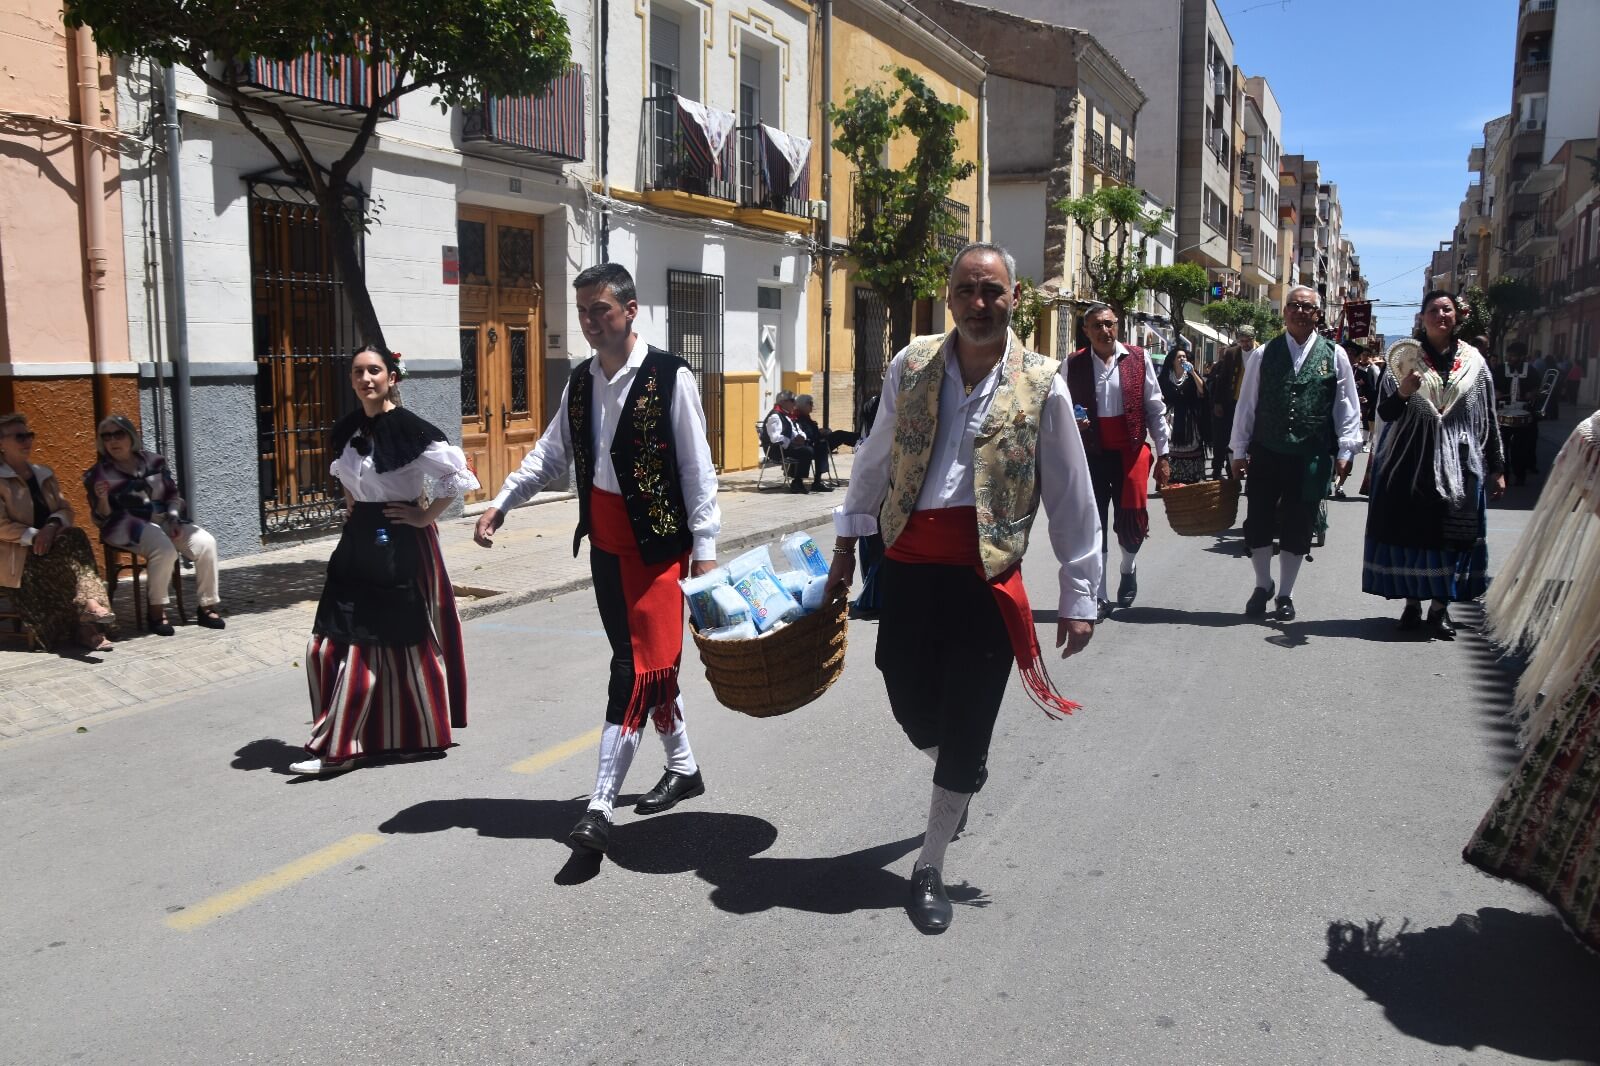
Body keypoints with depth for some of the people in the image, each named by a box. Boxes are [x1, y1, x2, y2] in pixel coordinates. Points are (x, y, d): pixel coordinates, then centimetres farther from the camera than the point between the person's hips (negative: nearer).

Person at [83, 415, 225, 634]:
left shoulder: (153, 462, 13)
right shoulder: (98, 474, 5)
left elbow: (173, 495, 18)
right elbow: (101, 519, 2)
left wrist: (174, 520, 0)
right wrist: (102, 499, -19)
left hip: (163, 521, 4)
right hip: (128, 526, -4)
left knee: (206, 543, -21)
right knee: (164, 549, -35)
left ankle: (208, 606, -11)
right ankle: (156, 611, -20)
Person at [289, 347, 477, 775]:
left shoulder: (409, 429, -14)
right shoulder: (346, 429, 7)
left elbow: (459, 475, -17)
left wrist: (426, 517, -12)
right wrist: (352, 512, 14)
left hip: (401, 544, -7)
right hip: (359, 540, 7)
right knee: (332, 640, 6)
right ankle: (338, 744, 19)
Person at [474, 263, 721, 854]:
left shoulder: (669, 377, -11)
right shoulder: (581, 381, 10)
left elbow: (697, 467, -10)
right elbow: (552, 453, 17)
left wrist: (704, 547, -13)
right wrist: (501, 502, 6)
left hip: (656, 544, -7)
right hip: (605, 541, 7)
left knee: (636, 670, -7)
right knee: (648, 663, 16)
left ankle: (600, 808, -5)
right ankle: (683, 768, 34)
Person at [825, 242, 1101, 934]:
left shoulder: (1042, 386, -3)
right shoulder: (912, 365, 4)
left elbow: (1071, 500, 1)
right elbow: (875, 459, 15)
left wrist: (1079, 597, 2)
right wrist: (848, 539, 18)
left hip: (986, 577, -2)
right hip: (907, 565, 3)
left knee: (965, 730, 4)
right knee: (913, 708, 12)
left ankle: (930, 868, 23)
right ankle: (962, 777, 48)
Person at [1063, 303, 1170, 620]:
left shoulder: (1138, 359, 1)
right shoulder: (1073, 364, 2)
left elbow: (1155, 409, 4)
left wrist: (1163, 454, 1)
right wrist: (1071, 422, -12)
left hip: (1130, 451, 0)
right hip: (1090, 454, 1)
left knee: (1131, 519, 0)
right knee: (1093, 525, 3)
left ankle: (1129, 569, 34)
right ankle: (1099, 598, 13)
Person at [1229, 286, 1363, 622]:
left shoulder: (1334, 355, 3)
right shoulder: (1263, 354, 4)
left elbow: (1347, 406, 4)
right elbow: (1246, 404, 5)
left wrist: (1345, 451, -2)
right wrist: (1239, 450, 3)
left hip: (1311, 457, -1)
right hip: (1266, 453, 1)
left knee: (1298, 529, 7)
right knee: (1258, 523, 6)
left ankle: (1285, 594, 21)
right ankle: (1263, 585, 27)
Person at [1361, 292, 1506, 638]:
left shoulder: (1473, 360, 7)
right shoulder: (1405, 355, 3)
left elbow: (1488, 417, 9)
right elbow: (1384, 411, 0)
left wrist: (1496, 467, 7)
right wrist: (1402, 392, -22)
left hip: (1458, 463, 1)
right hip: (1411, 461, -1)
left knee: (1451, 538, 0)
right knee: (1410, 532, 2)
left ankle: (1439, 608, 8)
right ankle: (1412, 603, 15)